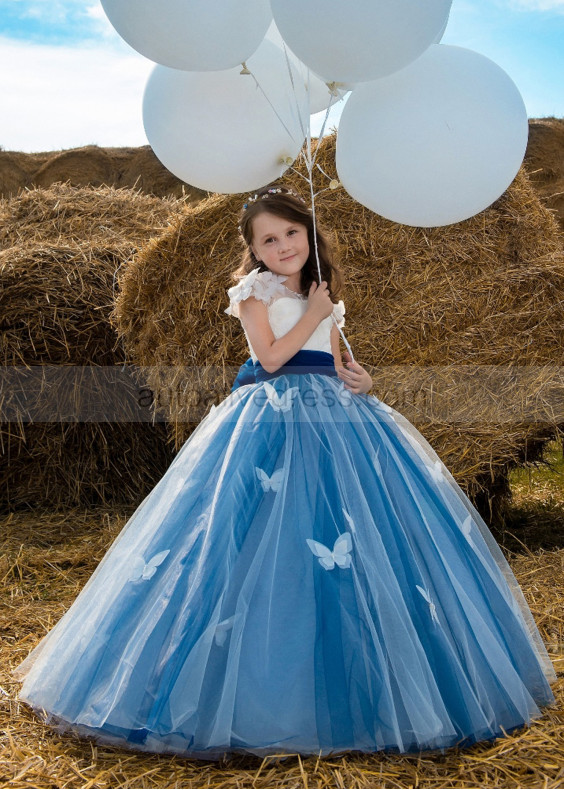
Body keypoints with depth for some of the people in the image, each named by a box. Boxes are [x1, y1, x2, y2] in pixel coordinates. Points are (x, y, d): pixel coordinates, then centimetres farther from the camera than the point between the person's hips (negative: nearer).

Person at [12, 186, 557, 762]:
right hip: (273, 421, -6)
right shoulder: (255, 292, 4)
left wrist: (359, 381, 0)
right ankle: (267, 693, -3)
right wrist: (313, 314, -3)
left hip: (335, 416, 6)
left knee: (361, 538, 0)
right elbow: (271, 356, -9)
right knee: (272, 553, -12)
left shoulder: (326, 300, 21)